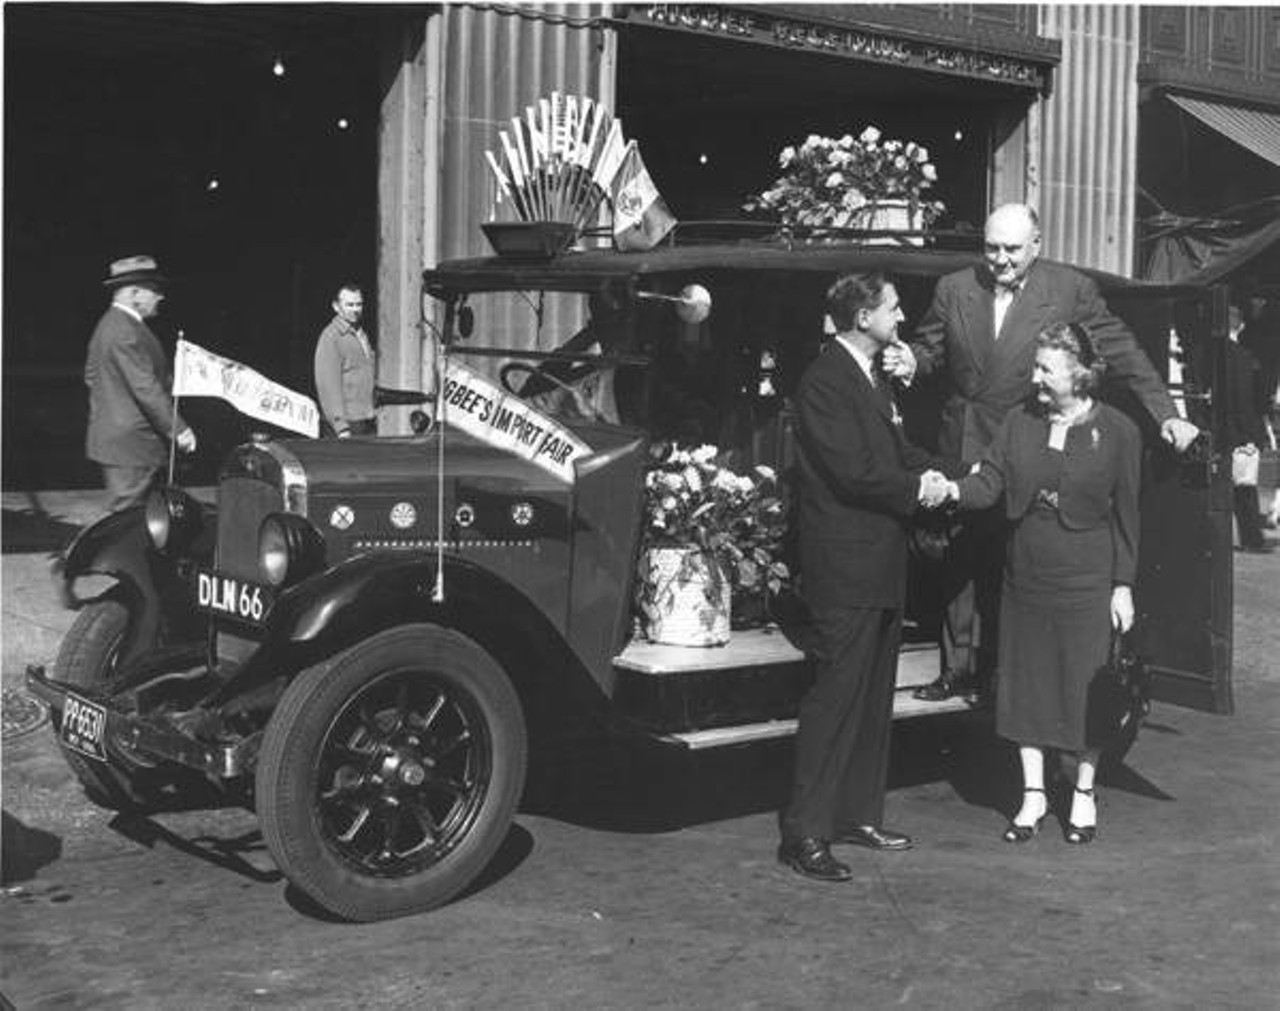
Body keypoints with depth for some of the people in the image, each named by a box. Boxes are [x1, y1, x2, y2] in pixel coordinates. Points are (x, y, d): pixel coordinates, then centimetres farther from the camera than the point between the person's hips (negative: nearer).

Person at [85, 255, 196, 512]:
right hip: (129, 443, -11)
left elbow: (92, 376, 23)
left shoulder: (109, 324, 14)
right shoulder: (127, 332, -20)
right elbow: (146, 387, -23)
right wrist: (178, 428, -20)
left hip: (110, 438, 11)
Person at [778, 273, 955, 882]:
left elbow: (896, 449, 21)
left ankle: (857, 815, 25)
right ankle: (804, 834, -5)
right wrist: (916, 488, -10)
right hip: (844, 565, -10)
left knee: (873, 695, 15)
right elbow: (852, 472, -21)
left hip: (881, 565, 10)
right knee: (836, 695, -9)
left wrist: (927, 471, 0)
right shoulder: (824, 382, -14)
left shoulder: (874, 381, 18)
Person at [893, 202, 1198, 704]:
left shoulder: (1071, 289, -5)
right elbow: (931, 347, 15)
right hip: (963, 447, 3)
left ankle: (995, 671, 14)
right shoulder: (953, 289, 4)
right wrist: (912, 360, -9)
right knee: (959, 561, 8)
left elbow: (1122, 353, -3)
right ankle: (958, 668, 19)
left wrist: (1166, 414, -8)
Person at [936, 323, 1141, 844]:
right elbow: (989, 482, -3)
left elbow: (1125, 513, -2)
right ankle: (1033, 794, 22)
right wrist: (954, 489, -25)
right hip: (1025, 578, 3)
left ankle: (1084, 795, 23)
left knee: (1085, 687, 5)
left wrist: (1123, 584, -3)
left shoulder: (1117, 431, -6)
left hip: (1086, 582, -3)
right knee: (1025, 685, 8)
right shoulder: (1020, 423, 3)